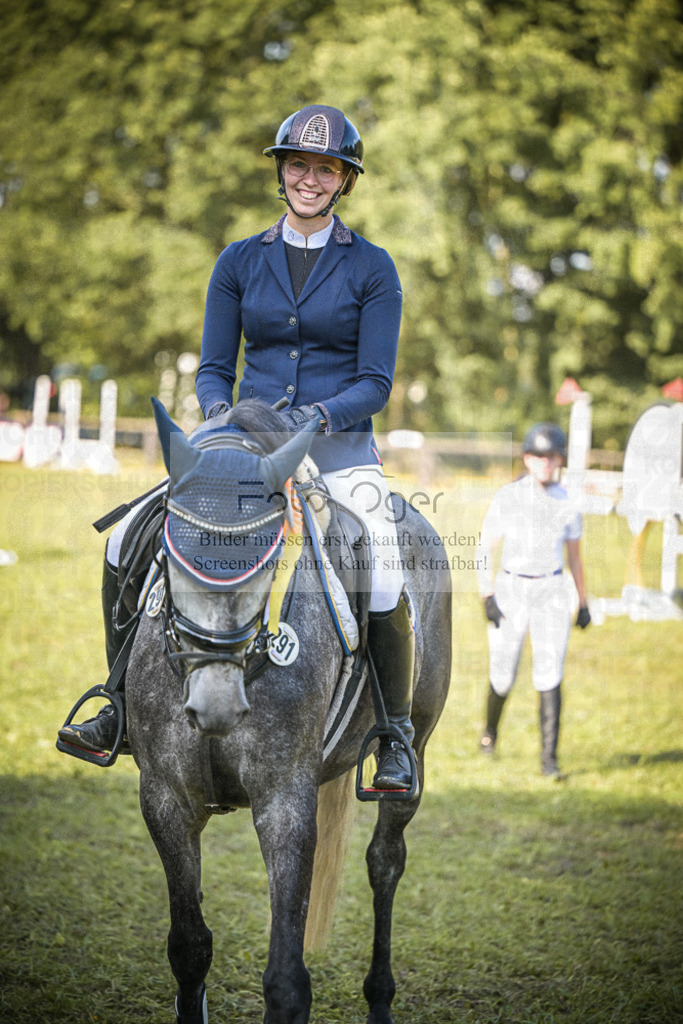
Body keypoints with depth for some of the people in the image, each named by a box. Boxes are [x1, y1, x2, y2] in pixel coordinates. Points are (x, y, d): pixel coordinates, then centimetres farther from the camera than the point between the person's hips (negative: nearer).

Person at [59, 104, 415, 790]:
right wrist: (218, 410, -15)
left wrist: (316, 415, -24)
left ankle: (395, 733, -4)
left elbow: (376, 381, -6)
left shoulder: (371, 269, -1)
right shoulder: (240, 262, 7)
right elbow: (214, 367, 7)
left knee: (384, 584, -25)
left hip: (340, 448, -3)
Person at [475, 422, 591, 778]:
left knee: (549, 677, -10)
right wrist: (487, 597, -12)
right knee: (502, 678, 5)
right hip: (510, 591, -1)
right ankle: (491, 729, 37)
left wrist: (583, 602, 14)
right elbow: (484, 549, -3)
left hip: (551, 593, 1)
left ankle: (548, 758, -7)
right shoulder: (507, 497, -4)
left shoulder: (566, 503, 2)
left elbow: (574, 555, 13)